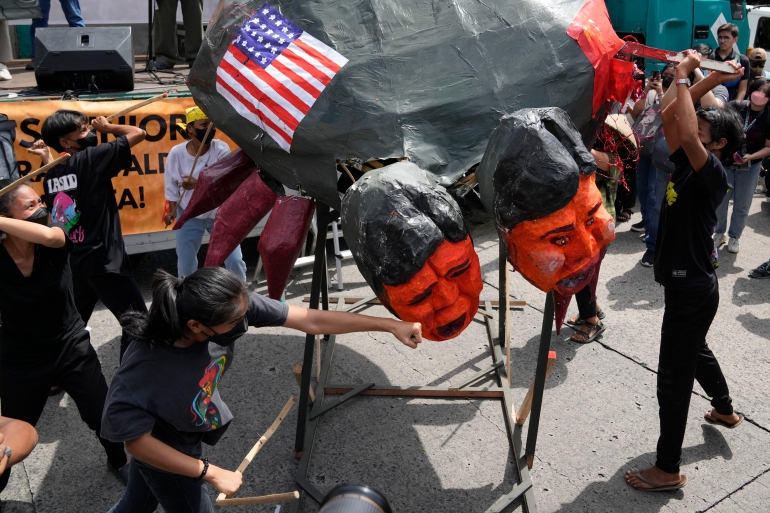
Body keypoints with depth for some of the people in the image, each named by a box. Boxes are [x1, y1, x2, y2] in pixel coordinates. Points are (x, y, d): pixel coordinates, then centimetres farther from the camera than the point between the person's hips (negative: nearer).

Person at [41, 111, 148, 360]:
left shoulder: (50, 176, 8)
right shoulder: (91, 158, -13)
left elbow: (56, 215, 18)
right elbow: (138, 134, -12)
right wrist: (107, 127, 4)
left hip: (72, 261, 8)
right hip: (104, 261, -8)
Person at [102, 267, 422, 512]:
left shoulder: (234, 306, -32)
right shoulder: (146, 370, -43)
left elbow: (312, 320, -26)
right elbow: (137, 441, -27)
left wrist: (390, 325, -23)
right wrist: (212, 474, -22)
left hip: (184, 434, 5)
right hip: (159, 447, -5)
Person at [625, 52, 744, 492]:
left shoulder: (713, 173, -20)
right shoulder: (689, 165, 3)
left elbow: (687, 134, -38)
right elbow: (671, 118, 6)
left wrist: (683, 78, -25)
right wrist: (708, 81, -1)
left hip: (692, 290, -10)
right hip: (686, 285, 10)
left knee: (674, 377, -3)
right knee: (695, 352, 31)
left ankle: (668, 470, 9)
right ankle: (726, 410, 57)